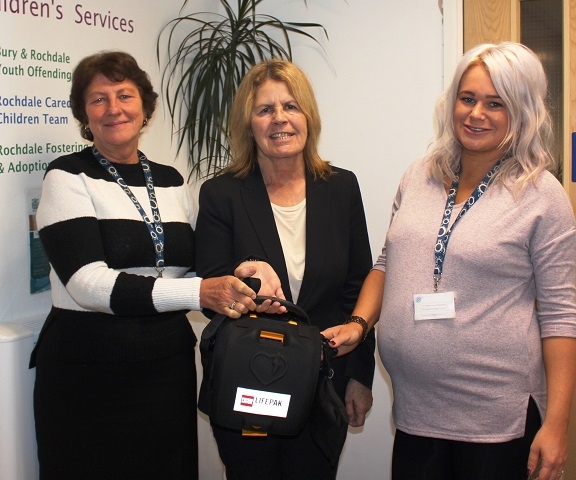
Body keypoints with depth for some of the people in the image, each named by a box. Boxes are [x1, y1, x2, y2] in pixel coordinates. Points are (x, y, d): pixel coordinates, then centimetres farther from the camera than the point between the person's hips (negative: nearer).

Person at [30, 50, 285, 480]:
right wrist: (199, 292, -27)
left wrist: (244, 271, -11)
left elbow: (196, 267, 12)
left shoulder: (172, 181, 10)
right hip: (89, 374, -4)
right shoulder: (68, 177, -5)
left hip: (169, 367, 5)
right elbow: (88, 281, -19)